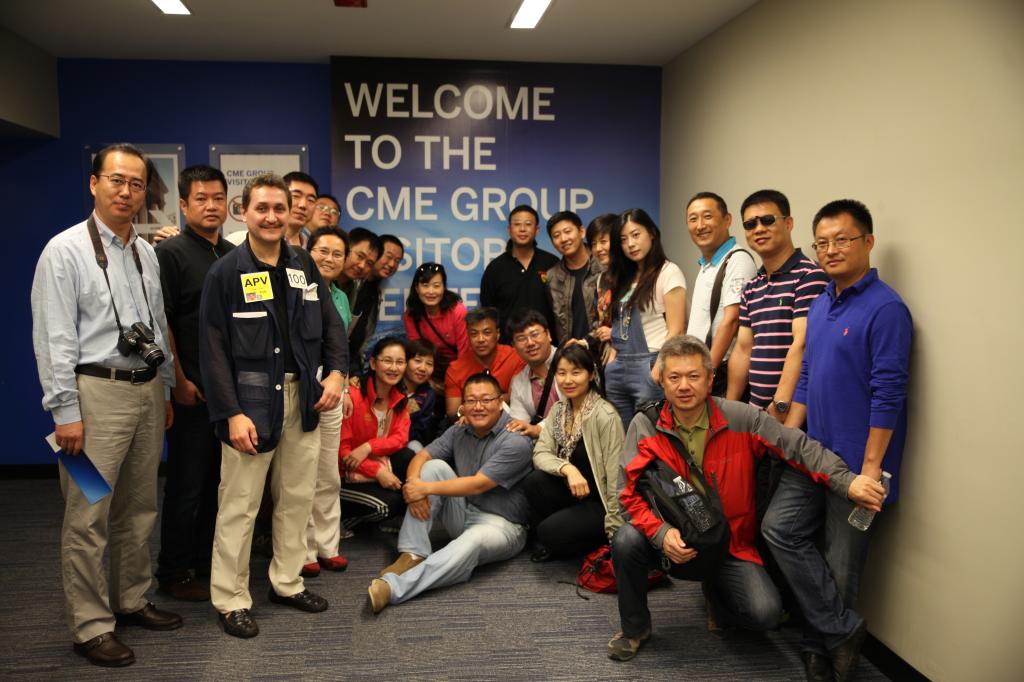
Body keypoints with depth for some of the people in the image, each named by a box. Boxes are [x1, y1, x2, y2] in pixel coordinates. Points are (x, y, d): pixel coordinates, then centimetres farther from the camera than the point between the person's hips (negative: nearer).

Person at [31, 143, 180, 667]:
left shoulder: (146, 253, 12)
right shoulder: (66, 250, -7)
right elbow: (53, 337, -11)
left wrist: (166, 392, 16)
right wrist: (65, 411, -14)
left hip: (147, 389, 7)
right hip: (97, 391, -6)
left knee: (139, 508, 15)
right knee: (88, 517, -1)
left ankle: (131, 600, 31)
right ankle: (91, 627, 12)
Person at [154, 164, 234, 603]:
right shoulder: (171, 253, -6)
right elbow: (160, 323, -10)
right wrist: (179, 381, -13)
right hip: (193, 389, -6)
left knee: (218, 480, 13)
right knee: (187, 482, 2)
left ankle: (206, 562, 26)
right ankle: (174, 573, 16)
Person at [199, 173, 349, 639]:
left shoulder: (304, 266, 8)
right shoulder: (226, 272, -6)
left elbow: (330, 323, 13)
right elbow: (213, 349, -10)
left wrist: (336, 371, -3)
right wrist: (231, 413, -15)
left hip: (303, 396, 5)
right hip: (251, 400, -5)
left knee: (298, 497, 14)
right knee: (239, 506, 3)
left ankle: (287, 582, 30)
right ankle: (231, 600, 17)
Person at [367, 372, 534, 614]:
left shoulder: (516, 441, -16)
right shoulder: (459, 432, 6)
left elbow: (479, 485, -21)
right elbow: (421, 456, 0)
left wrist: (426, 488, -19)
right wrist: (414, 482, -23)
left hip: (501, 524, -6)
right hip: (463, 513, 6)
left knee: (473, 541, -39)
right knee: (434, 466, -13)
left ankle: (392, 587, -48)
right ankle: (413, 554, -18)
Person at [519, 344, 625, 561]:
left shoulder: (605, 415, -19)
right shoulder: (558, 409, 2)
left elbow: (615, 476, -19)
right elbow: (540, 453, -7)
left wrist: (614, 532, -19)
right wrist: (567, 468, -28)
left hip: (600, 501, -6)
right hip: (573, 493, 6)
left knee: (550, 531, -25)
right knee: (534, 481, -21)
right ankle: (547, 542, 2)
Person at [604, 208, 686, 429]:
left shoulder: (668, 273, -4)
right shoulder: (624, 277, 17)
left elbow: (676, 330, -10)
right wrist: (612, 361, 7)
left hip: (649, 367, -7)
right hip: (617, 368, 7)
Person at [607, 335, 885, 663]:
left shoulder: (742, 419, -10)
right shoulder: (645, 426, -10)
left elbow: (799, 447, -12)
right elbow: (632, 493, -12)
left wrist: (846, 481, -29)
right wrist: (661, 533, -29)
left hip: (731, 544, 0)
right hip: (671, 539, 0)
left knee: (765, 613, -19)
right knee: (626, 541, -29)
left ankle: (716, 591, 20)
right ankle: (635, 627, 1)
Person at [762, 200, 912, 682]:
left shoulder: (885, 309, -14)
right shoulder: (819, 305, 10)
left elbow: (887, 394, -17)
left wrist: (871, 466, -18)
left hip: (856, 460, -7)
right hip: (815, 452, 7)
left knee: (842, 561, 4)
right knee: (779, 528, 1)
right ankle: (842, 629, 12)